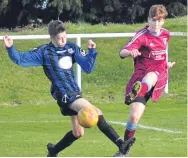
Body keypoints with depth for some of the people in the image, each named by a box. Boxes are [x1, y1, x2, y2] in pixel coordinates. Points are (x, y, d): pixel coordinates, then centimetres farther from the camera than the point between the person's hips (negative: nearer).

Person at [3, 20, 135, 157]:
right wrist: (10, 48, -20)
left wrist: (91, 51, -9)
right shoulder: (44, 52, -4)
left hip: (75, 93, 7)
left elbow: (88, 68, 5)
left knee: (78, 132, 14)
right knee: (97, 113, -21)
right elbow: (21, 59, -4)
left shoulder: (72, 48, 6)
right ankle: (121, 144, -23)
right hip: (64, 95, -7)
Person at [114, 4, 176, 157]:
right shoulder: (142, 36, -8)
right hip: (140, 75, -2)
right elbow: (122, 53, -24)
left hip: (159, 76, 2)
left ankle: (136, 93, -72)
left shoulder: (165, 34, 10)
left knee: (149, 77, -38)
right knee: (134, 116, -12)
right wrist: (130, 52, -46)